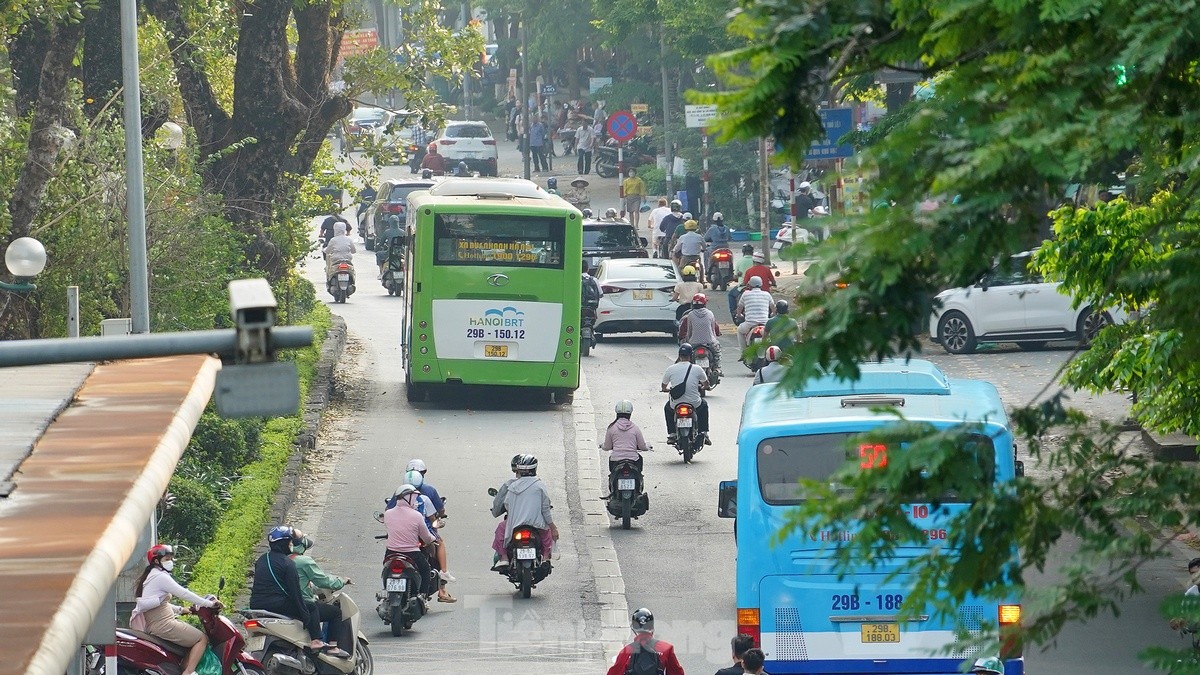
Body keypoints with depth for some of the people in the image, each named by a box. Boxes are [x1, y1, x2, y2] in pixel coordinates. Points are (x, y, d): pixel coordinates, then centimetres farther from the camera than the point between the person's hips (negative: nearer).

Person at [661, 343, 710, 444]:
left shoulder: (671, 369, -6)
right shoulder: (697, 369, -7)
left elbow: (664, 387, 6)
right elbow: (706, 385, 9)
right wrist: (702, 387, 33)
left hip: (675, 406, 0)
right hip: (694, 404, 0)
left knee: (667, 407, 36)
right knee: (704, 404, 35)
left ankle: (671, 434, 29)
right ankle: (703, 433, 29)